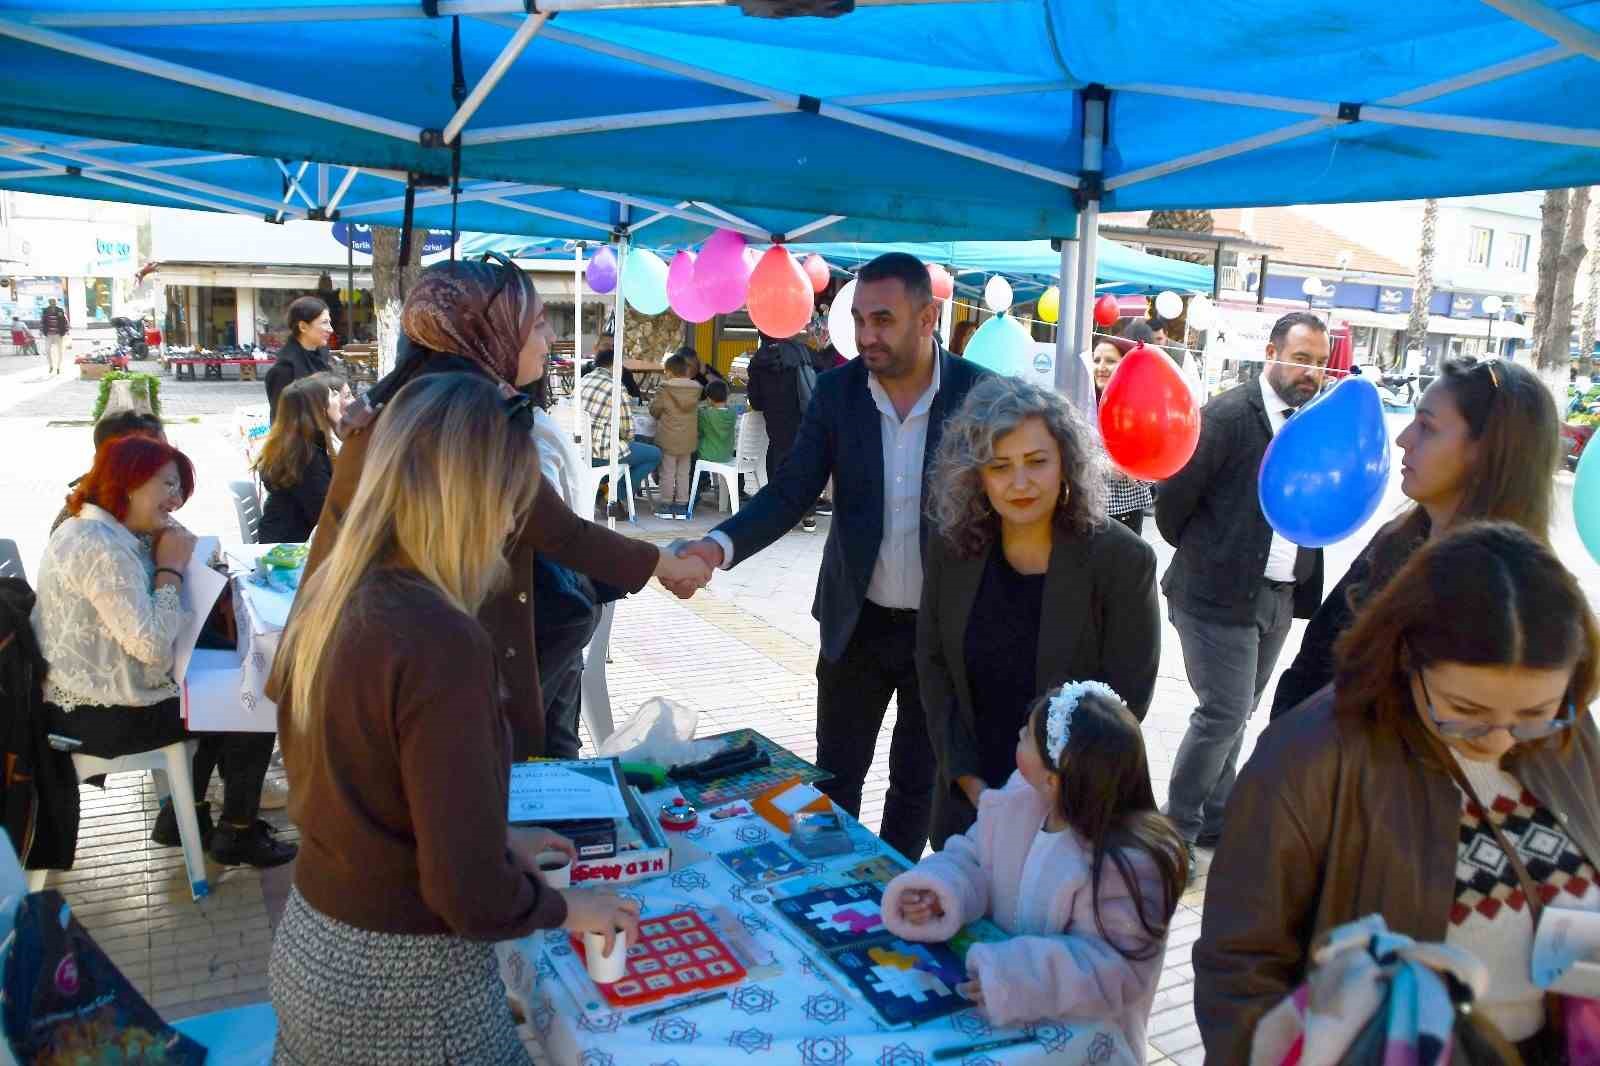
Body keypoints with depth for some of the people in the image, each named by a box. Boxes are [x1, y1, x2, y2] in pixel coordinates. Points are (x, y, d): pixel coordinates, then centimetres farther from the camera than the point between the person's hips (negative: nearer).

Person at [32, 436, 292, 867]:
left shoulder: (97, 530, 9)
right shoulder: (101, 548, -25)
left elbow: (144, 626, 9)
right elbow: (154, 646, -31)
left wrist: (164, 556, -4)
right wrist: (171, 567, -21)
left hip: (92, 696, 10)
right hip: (99, 716, -10)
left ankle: (184, 814, 28)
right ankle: (238, 834, 14)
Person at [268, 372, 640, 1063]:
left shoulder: (327, 596, -2)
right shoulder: (441, 642, -28)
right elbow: (472, 897, -25)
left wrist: (497, 842, 14)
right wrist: (566, 907, -6)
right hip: (403, 982, -8)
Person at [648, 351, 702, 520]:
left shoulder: (664, 389, -13)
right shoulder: (695, 388, -3)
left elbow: (654, 410, -3)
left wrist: (652, 400, 17)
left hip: (669, 438, -3)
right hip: (688, 439, 3)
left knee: (668, 472, 6)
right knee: (684, 472, 12)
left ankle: (666, 506, 11)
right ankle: (681, 506, 15)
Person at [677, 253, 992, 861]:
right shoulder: (836, 390, -6)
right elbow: (791, 492, -9)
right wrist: (721, 545, -26)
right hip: (857, 620, 2)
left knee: (918, 781, 16)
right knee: (834, 774, 14)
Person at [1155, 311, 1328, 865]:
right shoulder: (1228, 415, -12)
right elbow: (1173, 501, -11)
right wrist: (1203, 556, 1)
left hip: (1279, 596, 6)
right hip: (1221, 595, -6)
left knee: (1235, 714, 15)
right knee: (1224, 714, -5)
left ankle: (1213, 821, 29)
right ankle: (1177, 828, 11)